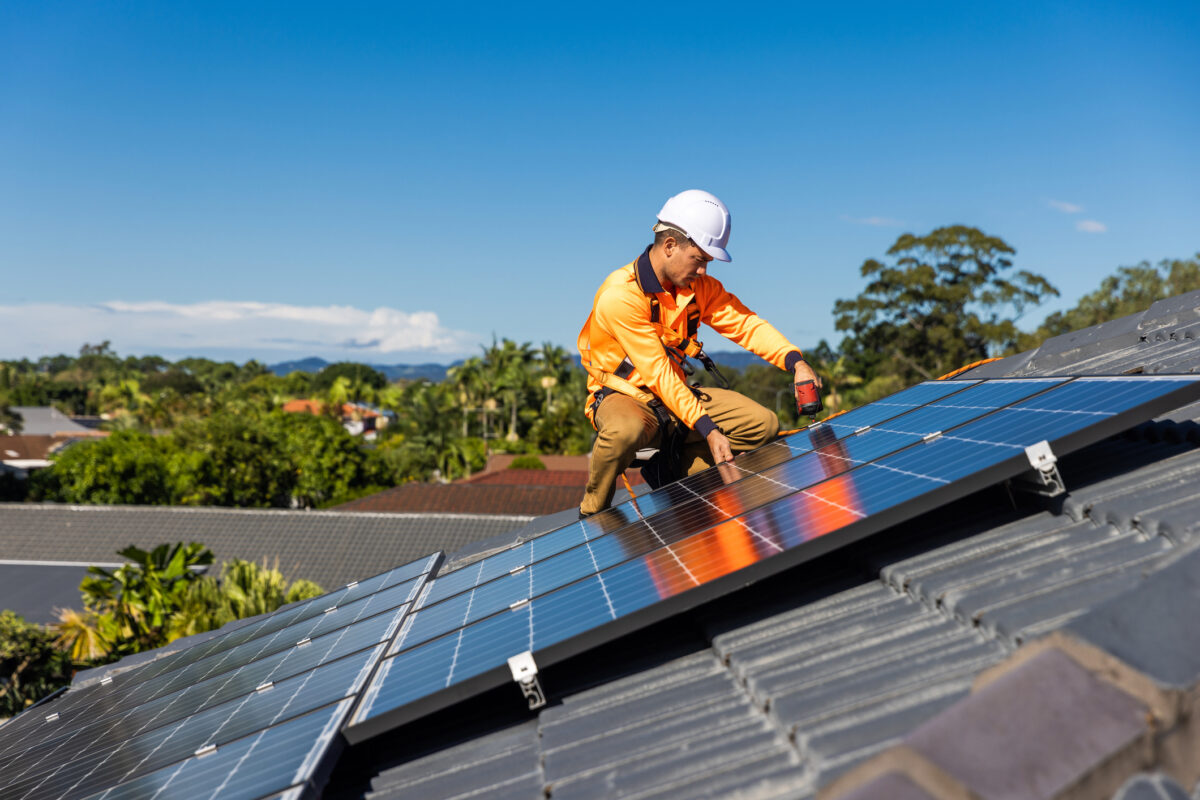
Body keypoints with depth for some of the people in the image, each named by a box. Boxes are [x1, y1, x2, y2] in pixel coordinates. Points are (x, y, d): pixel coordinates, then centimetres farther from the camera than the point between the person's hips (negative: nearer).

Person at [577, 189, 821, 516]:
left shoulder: (699, 286, 1)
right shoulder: (619, 295, -23)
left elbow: (745, 323, -5)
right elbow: (658, 373, -26)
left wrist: (796, 363, -24)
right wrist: (708, 430, -29)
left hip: (675, 393, 7)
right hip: (624, 395, -7)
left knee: (763, 424, -7)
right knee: (626, 431, -43)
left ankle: (669, 468, -1)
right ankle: (593, 513, -14)